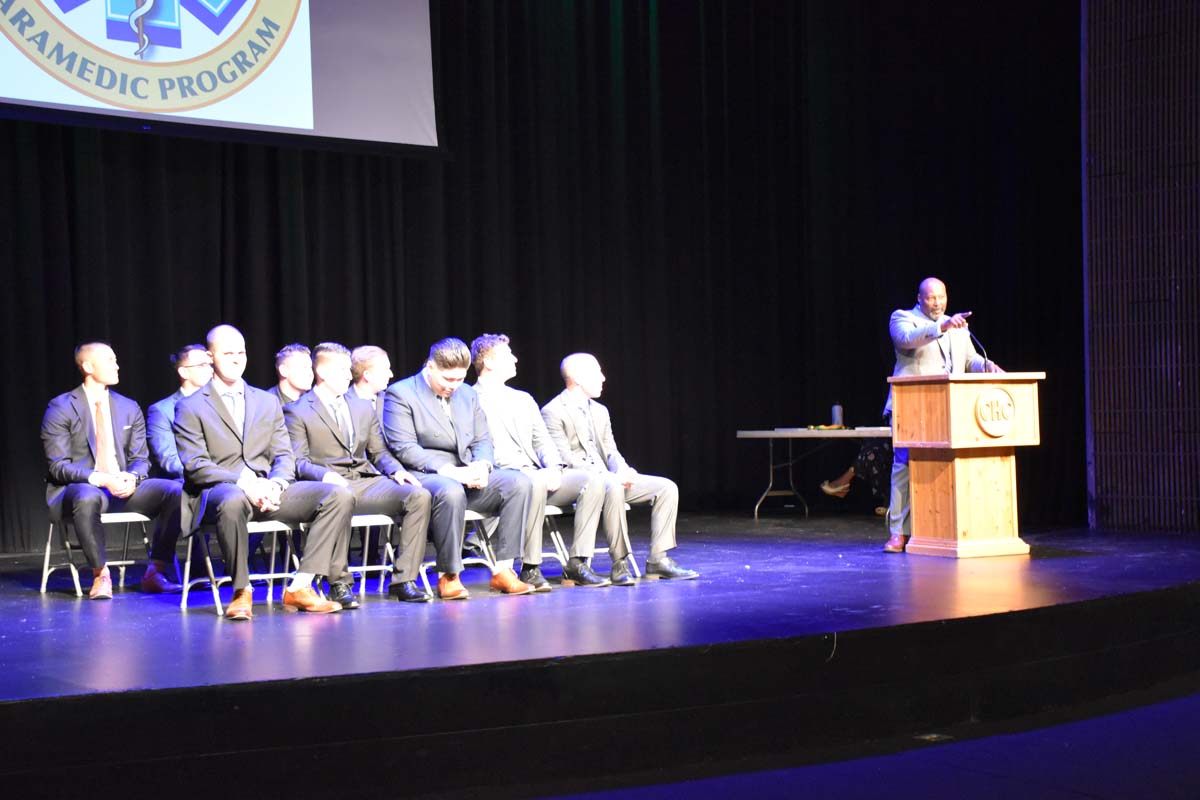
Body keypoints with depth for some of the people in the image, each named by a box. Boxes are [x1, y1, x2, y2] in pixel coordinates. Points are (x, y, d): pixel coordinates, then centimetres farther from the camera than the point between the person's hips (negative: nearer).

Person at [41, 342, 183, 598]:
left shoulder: (129, 408, 13)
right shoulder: (61, 408, -2)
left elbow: (140, 459, 12)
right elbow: (58, 466, -9)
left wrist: (132, 477, -14)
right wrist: (100, 479, -25)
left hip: (123, 487, 5)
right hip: (79, 488, -4)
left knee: (175, 491, -21)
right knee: (88, 498, -42)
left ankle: (156, 571, -14)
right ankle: (100, 575, -24)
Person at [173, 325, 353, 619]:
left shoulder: (268, 402, 21)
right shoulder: (190, 408, 6)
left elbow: (284, 456, 14)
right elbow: (195, 466, -5)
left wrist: (274, 484, -10)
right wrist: (243, 482, -20)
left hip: (267, 490, 5)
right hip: (220, 490, -5)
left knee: (339, 495, -18)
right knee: (234, 501, -43)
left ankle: (300, 587, -19)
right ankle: (241, 591, -25)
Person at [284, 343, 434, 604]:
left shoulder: (363, 407, 25)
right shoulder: (296, 411, 7)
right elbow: (298, 462, -3)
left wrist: (397, 471, 1)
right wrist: (325, 475, -24)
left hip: (367, 482, 5)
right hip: (329, 485, -5)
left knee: (419, 495, -22)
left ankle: (403, 580, -20)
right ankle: (339, 584, -31)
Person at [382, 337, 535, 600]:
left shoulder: (467, 394, 18)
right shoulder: (399, 394, -2)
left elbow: (482, 440, 17)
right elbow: (404, 449, -12)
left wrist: (482, 465, -8)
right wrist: (449, 471, -23)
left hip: (466, 474, 6)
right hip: (423, 477, -6)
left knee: (520, 483, -18)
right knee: (451, 491, -41)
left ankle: (502, 570, -17)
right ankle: (448, 577, -27)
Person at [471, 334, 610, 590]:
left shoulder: (523, 399, 25)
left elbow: (542, 440, 19)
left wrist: (554, 468, -5)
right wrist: (529, 470, -20)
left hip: (539, 475, 7)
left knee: (593, 479, -15)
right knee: (535, 483, -39)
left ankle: (577, 562, -15)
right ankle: (530, 568, -29)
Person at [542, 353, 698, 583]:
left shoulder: (600, 411, 20)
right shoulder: (552, 412, -6)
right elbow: (565, 460, -15)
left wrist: (622, 470, -8)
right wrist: (611, 476, -23)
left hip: (607, 478, 8)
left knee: (667, 487, -8)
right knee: (613, 488, -40)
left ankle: (658, 560, -8)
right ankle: (619, 564, -33)